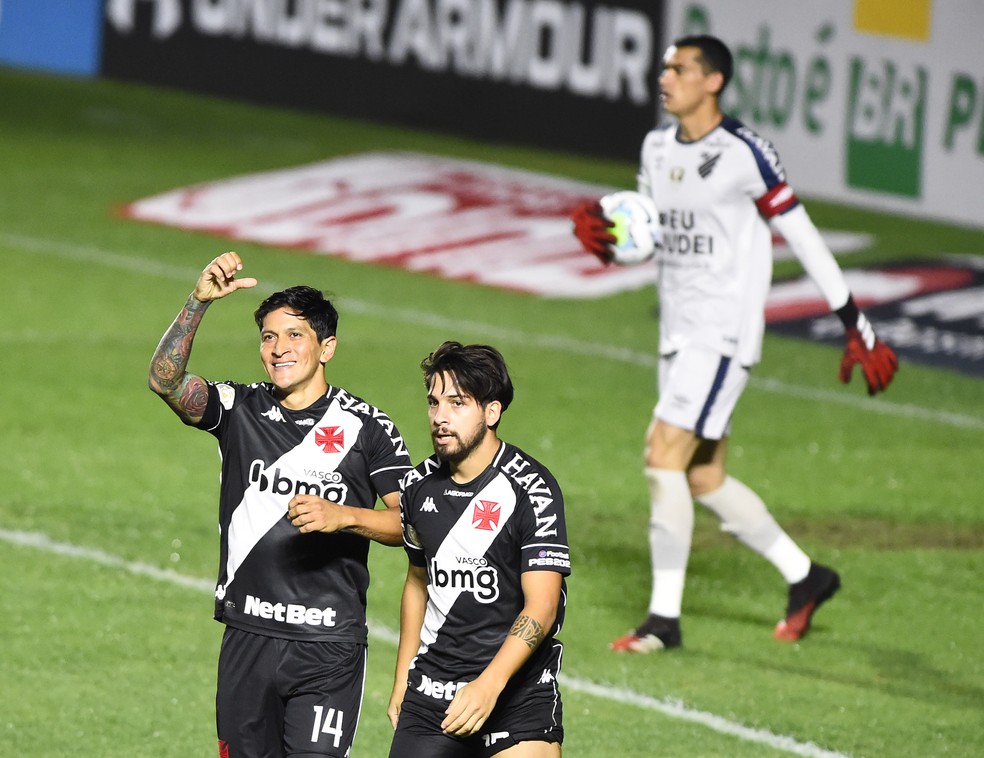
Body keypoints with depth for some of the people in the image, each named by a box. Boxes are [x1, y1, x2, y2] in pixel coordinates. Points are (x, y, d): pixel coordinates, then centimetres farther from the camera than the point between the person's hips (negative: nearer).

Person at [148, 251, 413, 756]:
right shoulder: (240, 408, 6)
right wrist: (199, 302, -23)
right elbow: (165, 379, -11)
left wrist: (343, 517, -20)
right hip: (247, 636, 3)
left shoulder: (365, 426, 0)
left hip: (328, 645, -3)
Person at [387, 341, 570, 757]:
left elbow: (541, 607, -17)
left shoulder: (532, 489, -12)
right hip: (429, 689, 5)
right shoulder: (419, 486, 7)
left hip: (519, 694, -5)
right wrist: (401, 683, 19)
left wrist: (489, 685, -28)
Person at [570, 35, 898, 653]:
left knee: (664, 455, -16)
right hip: (679, 333, 8)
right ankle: (805, 577, 28)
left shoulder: (743, 154, -13)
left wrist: (857, 326, -6)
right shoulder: (657, 148, 10)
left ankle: (665, 617, -10)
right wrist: (604, 237, -6)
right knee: (704, 479, 12)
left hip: (725, 334, -8)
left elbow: (803, 236, -8)